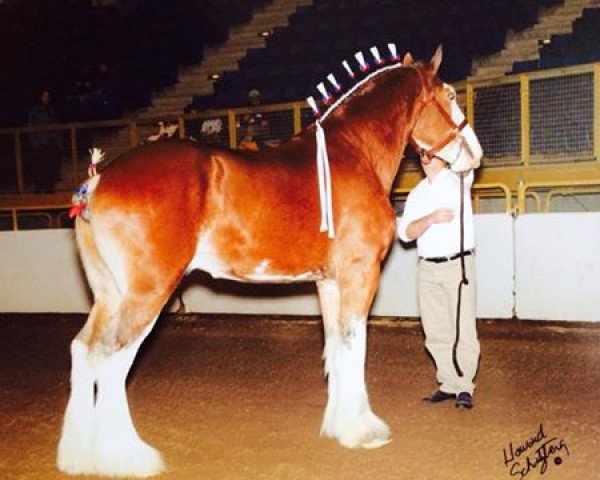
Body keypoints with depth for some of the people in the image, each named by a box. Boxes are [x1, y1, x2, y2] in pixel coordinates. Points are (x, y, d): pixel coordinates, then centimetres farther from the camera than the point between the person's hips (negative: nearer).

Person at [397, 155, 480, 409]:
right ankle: (449, 384, 17)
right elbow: (405, 232, 2)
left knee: (463, 329, -5)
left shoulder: (459, 179, 3)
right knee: (436, 332, 7)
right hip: (428, 268, 5)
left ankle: (464, 387, 3)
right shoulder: (417, 193, 14)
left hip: (459, 264, -5)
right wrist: (431, 219, -14)